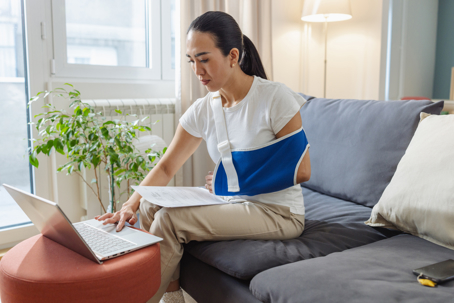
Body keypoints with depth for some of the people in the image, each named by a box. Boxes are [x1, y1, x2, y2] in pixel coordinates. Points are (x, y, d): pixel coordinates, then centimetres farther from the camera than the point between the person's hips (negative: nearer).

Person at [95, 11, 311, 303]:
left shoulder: (275, 97, -15)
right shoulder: (202, 110, 1)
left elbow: (302, 170, -15)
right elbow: (166, 167, 1)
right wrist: (131, 204, -15)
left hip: (279, 212, -6)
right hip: (234, 203, 6)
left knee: (170, 218, -20)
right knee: (150, 204, -3)